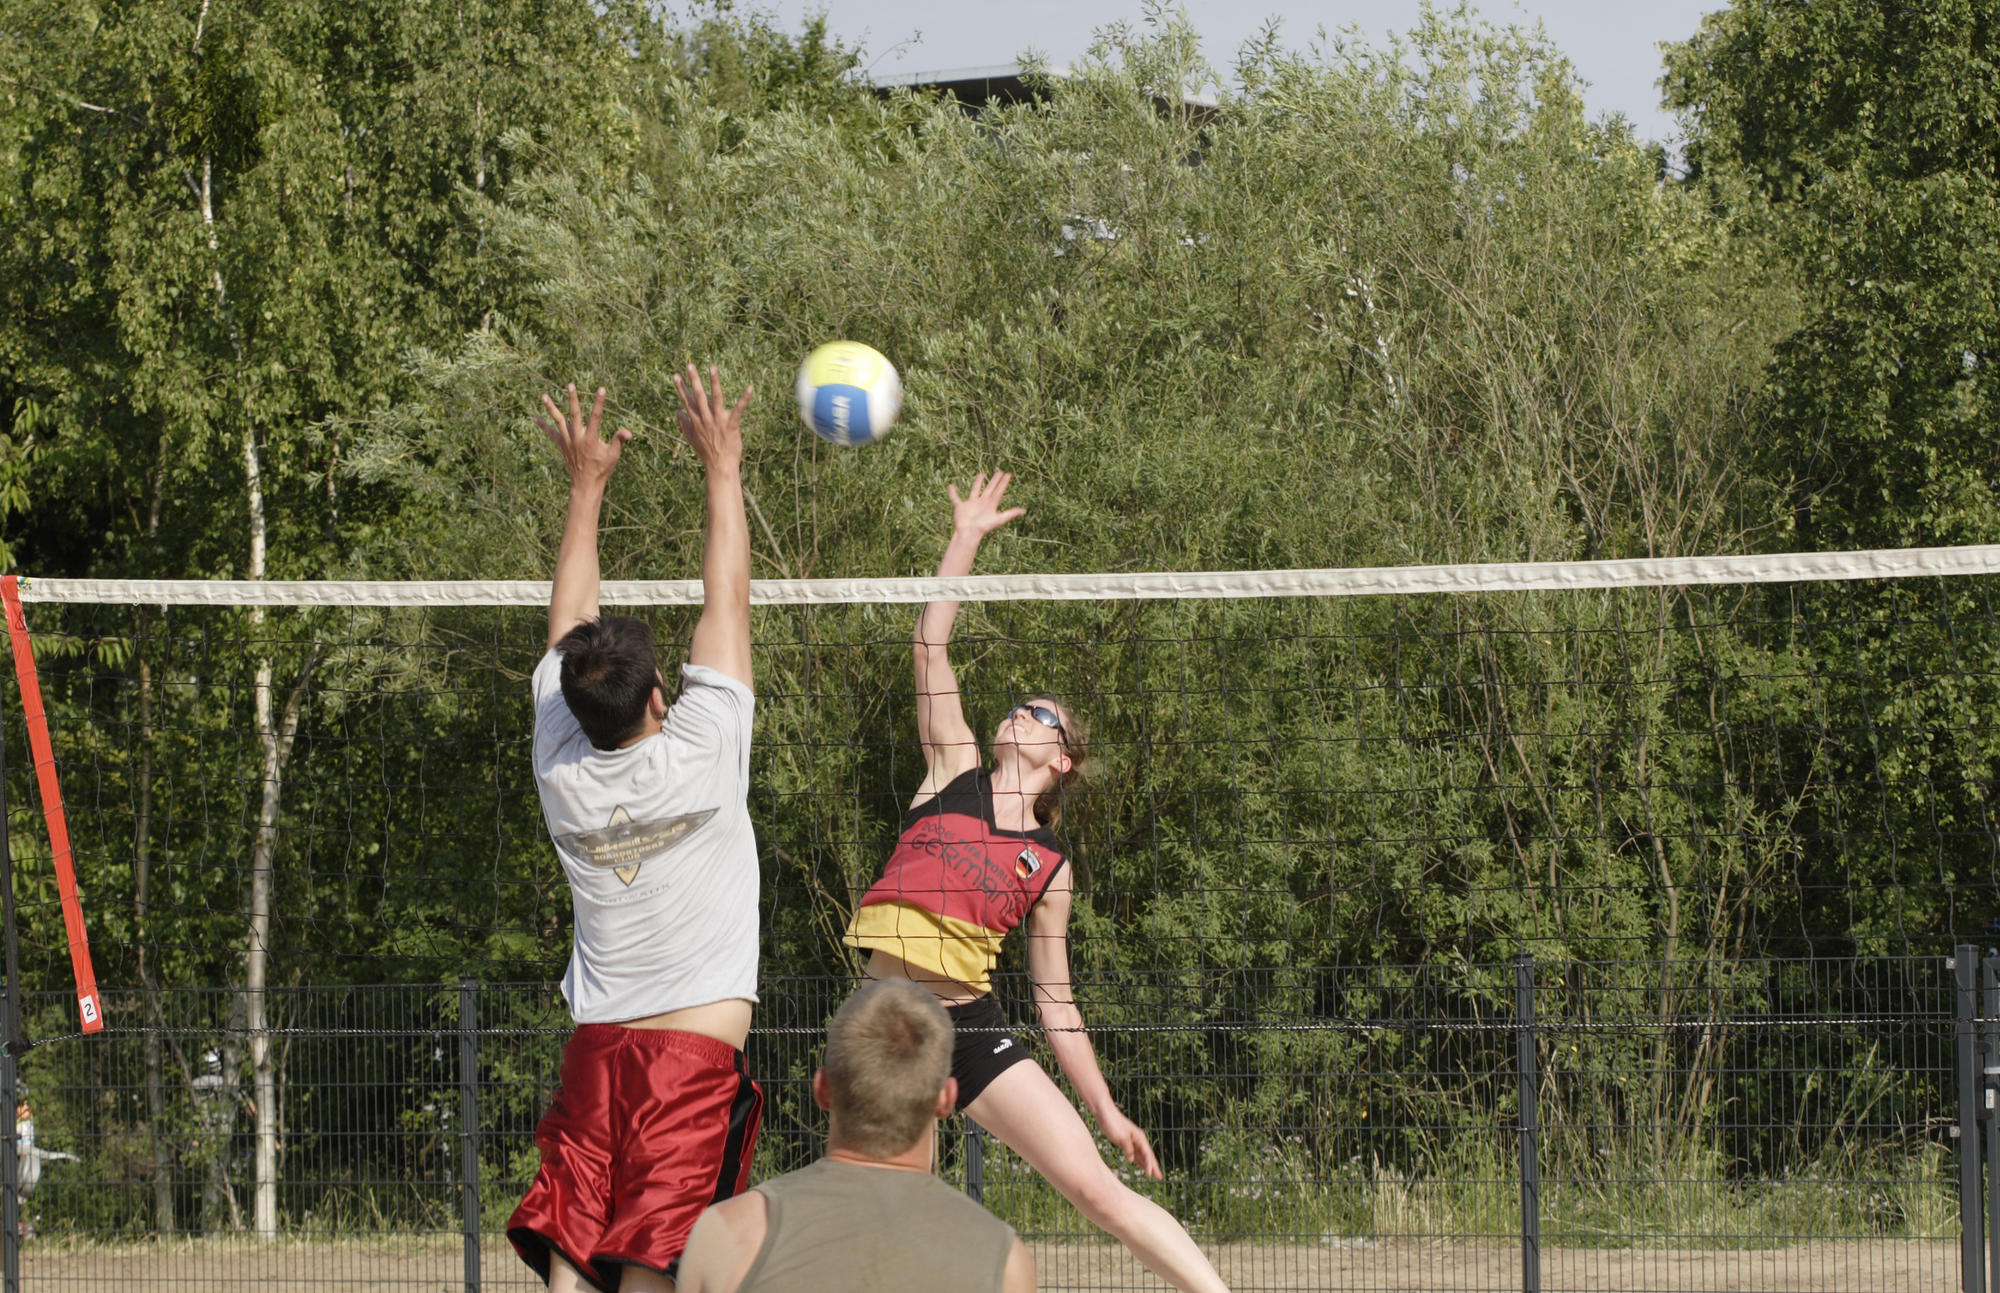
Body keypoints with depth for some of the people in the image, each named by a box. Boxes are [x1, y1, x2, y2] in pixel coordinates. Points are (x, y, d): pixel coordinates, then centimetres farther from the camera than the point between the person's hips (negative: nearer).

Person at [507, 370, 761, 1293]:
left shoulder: (562, 772, 2)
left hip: (594, 1047, 4)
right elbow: (726, 607, 2)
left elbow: (569, 628, 16)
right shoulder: (698, 757, -8)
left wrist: (587, 486, 23)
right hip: (698, 1056, -4)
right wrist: (723, 471, 12)